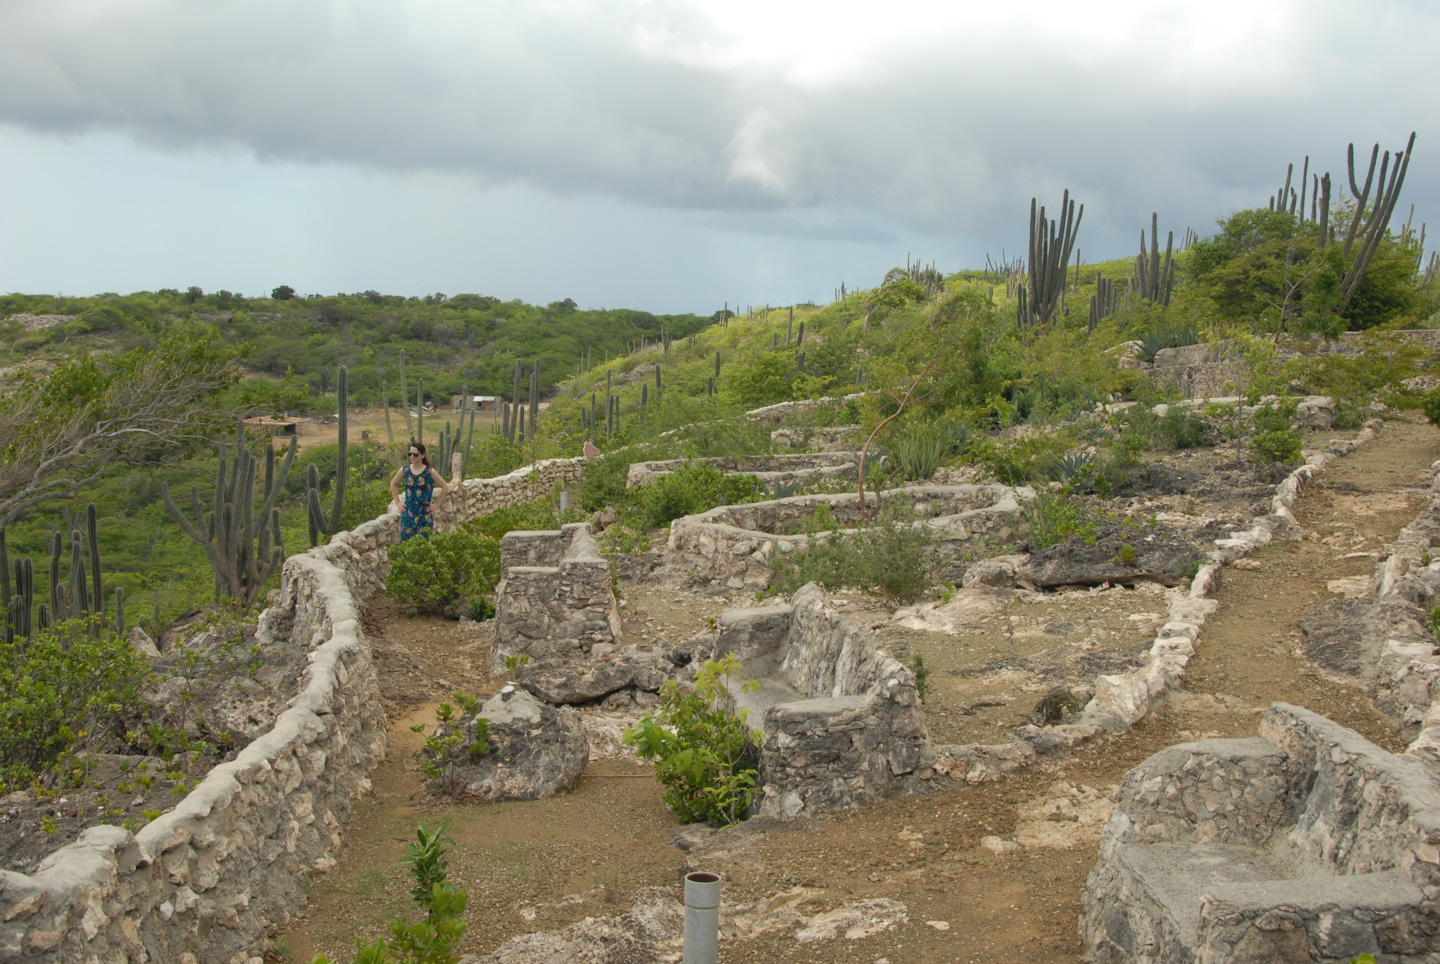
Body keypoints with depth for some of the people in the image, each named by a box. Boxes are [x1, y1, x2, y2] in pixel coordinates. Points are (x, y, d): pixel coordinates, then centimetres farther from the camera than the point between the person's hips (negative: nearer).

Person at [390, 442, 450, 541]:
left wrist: (436, 505, -2)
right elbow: (393, 485, 18)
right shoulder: (405, 470, 2)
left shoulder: (430, 472, -6)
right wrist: (398, 502, 10)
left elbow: (445, 487, -1)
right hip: (408, 513, 2)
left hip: (424, 514, -2)